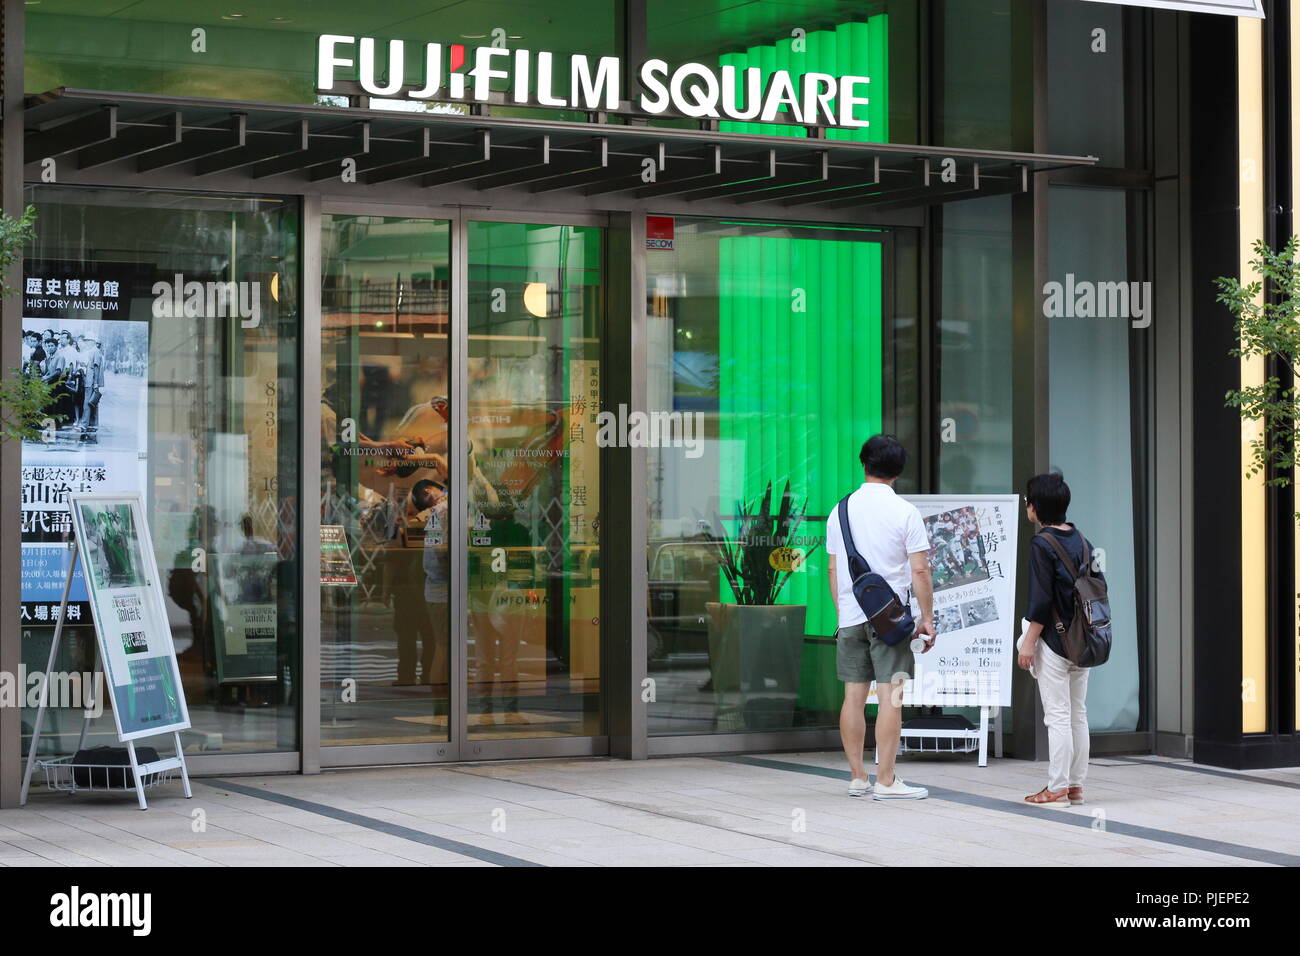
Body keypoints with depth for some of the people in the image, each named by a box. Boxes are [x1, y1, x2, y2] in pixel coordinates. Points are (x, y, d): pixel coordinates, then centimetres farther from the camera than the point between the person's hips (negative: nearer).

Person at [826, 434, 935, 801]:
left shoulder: (841, 510, 8)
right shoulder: (905, 512, -6)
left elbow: (833, 569, 13)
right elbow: (920, 571, -7)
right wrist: (927, 618, 0)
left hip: (850, 617, 5)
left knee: (854, 696, 8)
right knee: (890, 696, -4)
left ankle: (857, 777, 13)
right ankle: (886, 781, -5)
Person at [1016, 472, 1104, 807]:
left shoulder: (1041, 544, -13)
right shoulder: (1079, 539, 9)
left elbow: (1041, 600, -16)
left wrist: (1029, 641, -11)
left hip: (1054, 640, -7)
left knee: (1058, 717, -5)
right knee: (1078, 714, 12)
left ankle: (1056, 789, -3)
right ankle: (1076, 786, 16)